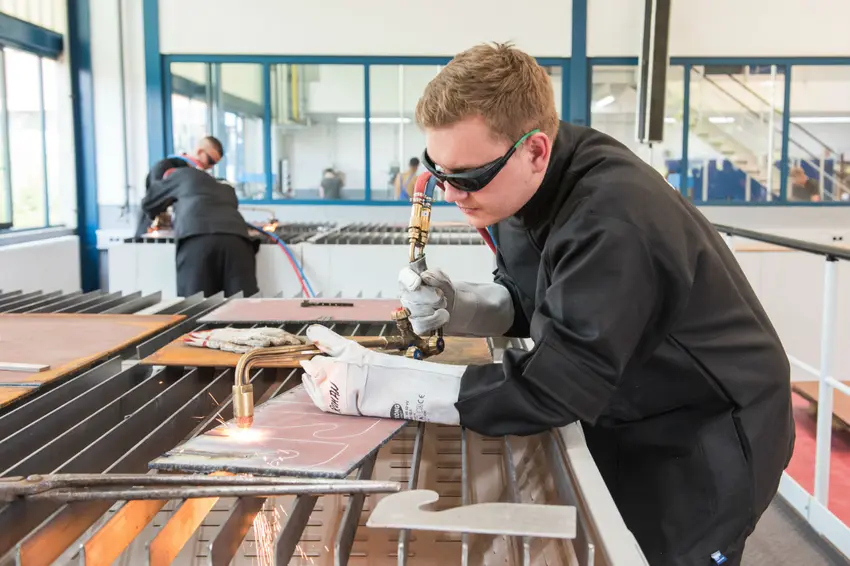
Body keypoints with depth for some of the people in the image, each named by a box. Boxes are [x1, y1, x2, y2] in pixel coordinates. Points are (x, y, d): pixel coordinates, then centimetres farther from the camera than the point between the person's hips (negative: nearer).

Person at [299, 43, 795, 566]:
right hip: (634, 421, 7)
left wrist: (374, 384, -36)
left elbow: (553, 389, -35)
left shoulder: (611, 223, -36)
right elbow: (532, 301, 4)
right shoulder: (527, 184, -9)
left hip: (708, 439, -7)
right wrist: (459, 307, -18)